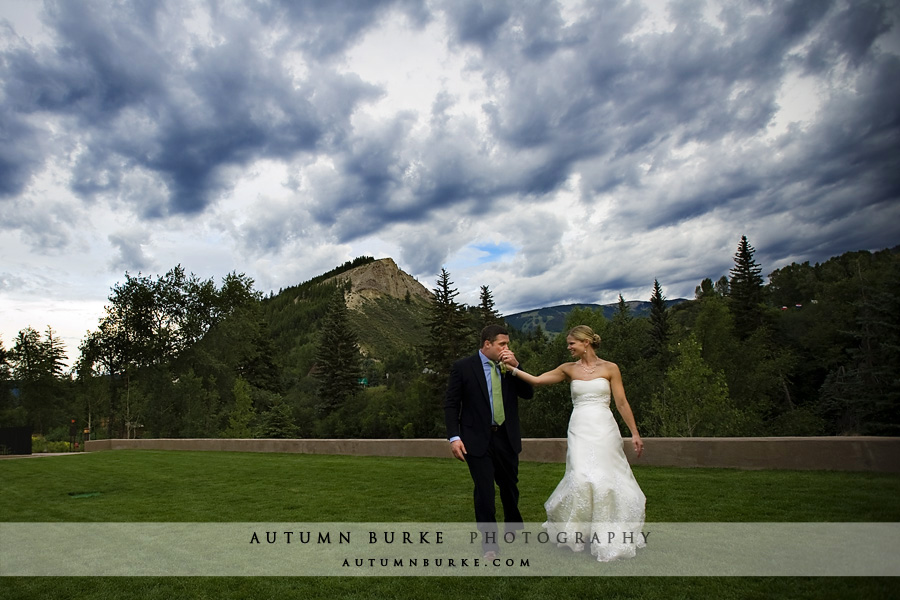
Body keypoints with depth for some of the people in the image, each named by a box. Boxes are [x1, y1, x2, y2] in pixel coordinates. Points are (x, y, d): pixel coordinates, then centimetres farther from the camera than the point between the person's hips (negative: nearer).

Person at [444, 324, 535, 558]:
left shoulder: (510, 365, 3)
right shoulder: (463, 367, -8)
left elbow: (528, 394, -1)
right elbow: (451, 404, -7)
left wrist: (515, 366, -13)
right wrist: (454, 437, -15)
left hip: (507, 437, 4)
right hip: (477, 439, -4)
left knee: (510, 485, 19)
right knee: (484, 489, -4)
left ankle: (514, 526, 45)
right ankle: (489, 541, 13)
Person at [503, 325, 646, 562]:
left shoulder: (610, 368, 1)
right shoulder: (569, 369, 7)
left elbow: (622, 403, 2)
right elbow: (536, 380, 1)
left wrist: (635, 433, 1)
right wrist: (512, 368, -10)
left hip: (604, 429, -1)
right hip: (580, 429, 1)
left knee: (606, 479, -1)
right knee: (581, 478, -9)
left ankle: (609, 535, 19)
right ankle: (576, 529, 16)